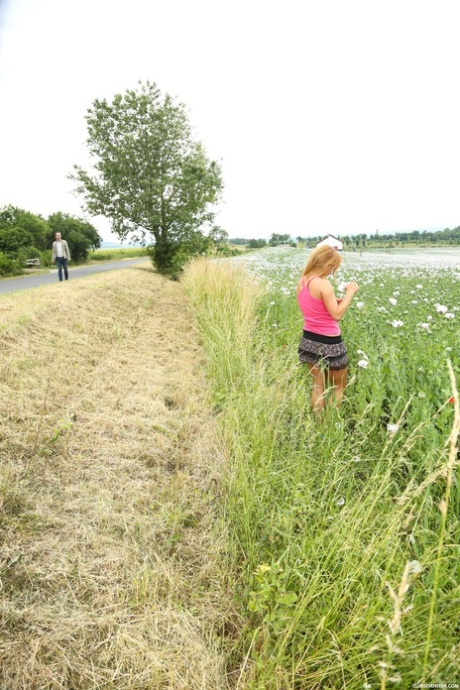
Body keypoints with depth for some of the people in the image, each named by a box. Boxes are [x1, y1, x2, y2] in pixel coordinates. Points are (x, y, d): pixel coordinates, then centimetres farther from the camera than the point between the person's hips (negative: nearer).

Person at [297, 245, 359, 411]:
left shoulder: (302, 282, 4)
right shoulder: (323, 284, -21)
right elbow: (337, 315, -20)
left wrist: (335, 301, 12)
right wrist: (350, 292, -13)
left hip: (309, 339, 8)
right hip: (328, 342, -8)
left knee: (318, 385, 17)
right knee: (339, 386, 11)